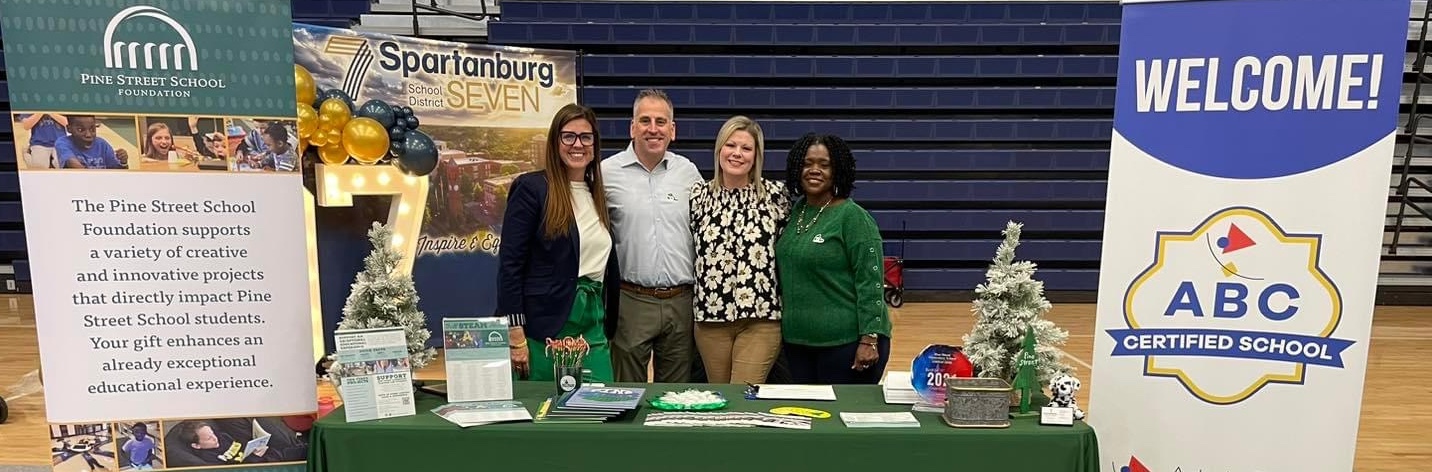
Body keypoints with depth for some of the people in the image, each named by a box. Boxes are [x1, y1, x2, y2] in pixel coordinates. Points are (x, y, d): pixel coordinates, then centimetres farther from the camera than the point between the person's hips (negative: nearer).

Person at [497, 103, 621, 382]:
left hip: (593, 321, 6)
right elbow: (510, 263, -10)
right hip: (544, 325, -5)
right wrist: (516, 334, -14)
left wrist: (609, 327, 13)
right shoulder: (531, 187, -6)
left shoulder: (598, 195, 12)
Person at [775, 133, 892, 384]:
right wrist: (784, 330, 15)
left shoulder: (853, 217, -11)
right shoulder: (795, 212, 7)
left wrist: (869, 340, -18)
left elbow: (870, 282, -14)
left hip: (846, 342, -6)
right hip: (797, 340, 6)